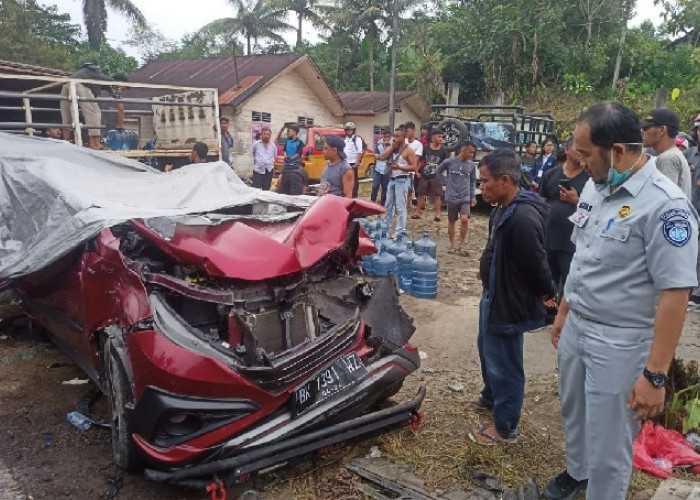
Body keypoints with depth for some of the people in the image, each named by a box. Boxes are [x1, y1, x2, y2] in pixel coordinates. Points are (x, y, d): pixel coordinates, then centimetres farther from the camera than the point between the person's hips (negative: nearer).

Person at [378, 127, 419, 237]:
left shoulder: (408, 150, -8)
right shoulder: (391, 148, 13)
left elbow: (414, 167, -14)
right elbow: (381, 157, -2)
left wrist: (399, 167, -24)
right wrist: (392, 148, -6)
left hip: (402, 180, -7)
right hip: (391, 179, 7)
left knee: (400, 206, -7)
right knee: (389, 205, 14)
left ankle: (400, 231, -3)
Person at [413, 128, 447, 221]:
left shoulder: (443, 150, -3)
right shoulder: (425, 148, -2)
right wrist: (417, 171, 1)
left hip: (436, 176, -1)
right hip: (424, 175, 1)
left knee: (437, 195, 1)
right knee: (421, 194, 9)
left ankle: (438, 214, 7)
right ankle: (417, 212, 19)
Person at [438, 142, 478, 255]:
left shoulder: (472, 165, 2)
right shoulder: (449, 162, -6)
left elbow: (473, 182, 11)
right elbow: (438, 171, 9)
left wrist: (473, 197, 7)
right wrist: (446, 182, 4)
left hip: (465, 198, 1)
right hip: (452, 197, -1)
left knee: (464, 219, -15)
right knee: (451, 221, 8)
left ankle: (461, 245, -1)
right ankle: (452, 245, 22)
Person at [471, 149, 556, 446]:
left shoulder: (522, 218, -30)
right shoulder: (504, 209, 4)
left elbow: (535, 263, -25)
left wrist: (546, 293, -8)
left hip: (509, 303, -10)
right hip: (494, 296, 10)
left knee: (504, 365, 5)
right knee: (487, 351, 27)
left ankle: (505, 428, 23)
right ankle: (491, 397, 50)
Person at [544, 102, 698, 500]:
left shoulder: (665, 205, -22)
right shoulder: (595, 187, 2)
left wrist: (655, 375, -23)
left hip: (620, 343, -8)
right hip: (576, 327, 8)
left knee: (608, 444, 9)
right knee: (574, 413, 27)